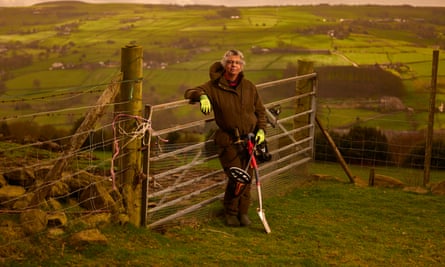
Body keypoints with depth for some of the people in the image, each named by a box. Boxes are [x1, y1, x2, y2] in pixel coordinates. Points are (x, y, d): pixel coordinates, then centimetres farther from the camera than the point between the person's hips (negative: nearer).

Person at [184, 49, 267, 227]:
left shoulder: (249, 86, 8)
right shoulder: (215, 86, -2)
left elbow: (260, 110, 16)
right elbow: (189, 93, -7)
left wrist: (261, 129, 1)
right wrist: (202, 96, -29)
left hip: (249, 139, 3)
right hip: (228, 140, -3)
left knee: (247, 178, 3)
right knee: (236, 179, -12)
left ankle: (243, 212, 22)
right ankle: (231, 212, 12)